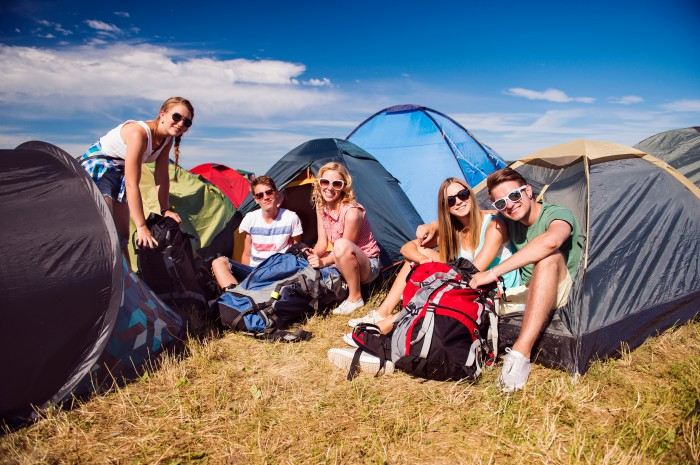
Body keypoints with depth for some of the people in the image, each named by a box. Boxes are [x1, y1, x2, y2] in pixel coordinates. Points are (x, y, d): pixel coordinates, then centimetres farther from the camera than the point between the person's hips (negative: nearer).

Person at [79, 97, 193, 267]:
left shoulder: (167, 139, -8)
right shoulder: (139, 133, -32)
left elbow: (162, 176, 0)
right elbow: (131, 184, -35)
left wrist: (165, 209, -3)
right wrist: (141, 226, -36)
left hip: (118, 175, 8)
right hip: (95, 170, -8)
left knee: (122, 236, 10)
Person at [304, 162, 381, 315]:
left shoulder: (351, 212, -28)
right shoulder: (321, 206, -4)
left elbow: (346, 247, -20)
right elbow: (322, 242, -3)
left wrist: (323, 261, -25)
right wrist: (314, 254, -22)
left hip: (368, 266, -7)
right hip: (345, 265, 8)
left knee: (342, 245, -38)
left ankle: (355, 297, -18)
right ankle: (345, 285, 8)